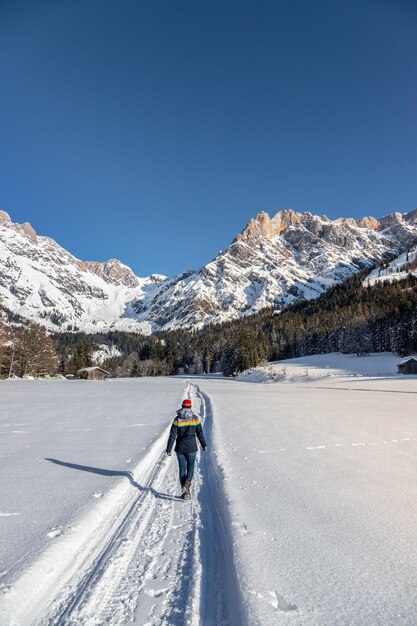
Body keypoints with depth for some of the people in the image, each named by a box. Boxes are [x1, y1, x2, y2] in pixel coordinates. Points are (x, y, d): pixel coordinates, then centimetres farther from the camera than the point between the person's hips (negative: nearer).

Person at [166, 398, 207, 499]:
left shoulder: (177, 419, -9)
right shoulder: (195, 418, -6)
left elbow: (172, 436, -9)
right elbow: (200, 434, 1)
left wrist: (169, 449, -2)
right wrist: (204, 445, 14)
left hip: (180, 448, 0)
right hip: (191, 448, 0)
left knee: (182, 469, 14)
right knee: (190, 467, 16)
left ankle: (185, 491, 14)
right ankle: (186, 484, -9)